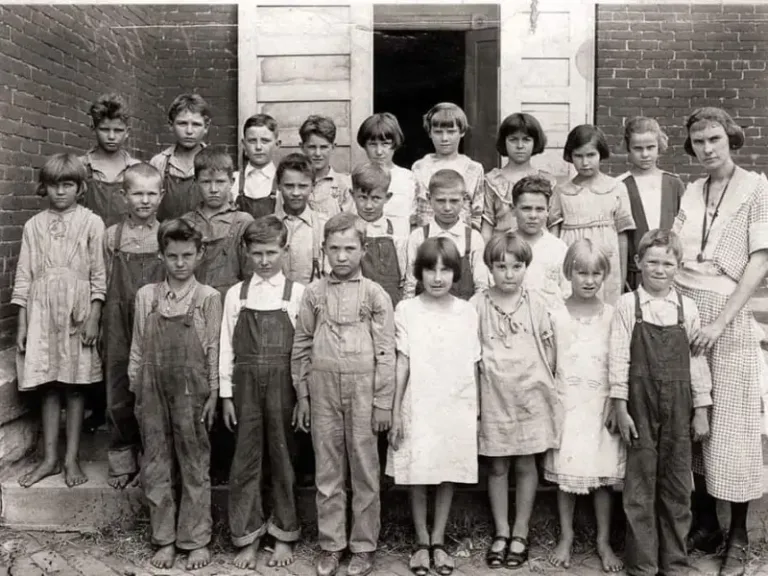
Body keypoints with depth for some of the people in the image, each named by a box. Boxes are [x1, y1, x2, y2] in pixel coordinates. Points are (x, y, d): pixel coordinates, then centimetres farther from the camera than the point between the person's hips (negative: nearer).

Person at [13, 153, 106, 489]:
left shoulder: (91, 223, -1)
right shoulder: (34, 225, 7)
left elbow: (99, 275, -2)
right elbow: (24, 276, 7)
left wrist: (94, 317, -9)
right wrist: (22, 323, 4)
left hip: (77, 312, -2)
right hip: (42, 312, 2)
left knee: (74, 386, 4)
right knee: (48, 387, 7)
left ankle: (72, 459, 13)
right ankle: (49, 458, 17)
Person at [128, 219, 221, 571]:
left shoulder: (208, 297, -3)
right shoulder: (146, 296, 4)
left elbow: (214, 350, -2)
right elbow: (138, 348, 8)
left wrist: (213, 394, -5)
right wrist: (137, 391, 6)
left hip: (192, 389, -2)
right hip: (153, 388, 3)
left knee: (195, 466, 6)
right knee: (156, 466, 8)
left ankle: (196, 541, 18)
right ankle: (164, 540, 22)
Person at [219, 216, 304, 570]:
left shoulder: (298, 294, -1)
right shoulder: (235, 294, 5)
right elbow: (226, 347, 5)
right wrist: (226, 395, 2)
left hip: (283, 386, -2)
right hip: (246, 386, 2)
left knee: (283, 458, 8)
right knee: (246, 460, 7)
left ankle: (283, 535, 23)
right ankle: (247, 537, 20)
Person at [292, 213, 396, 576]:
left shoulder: (375, 294, -1)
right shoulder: (314, 293, 5)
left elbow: (386, 352, -2)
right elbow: (301, 347, 8)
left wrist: (382, 403, -5)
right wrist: (302, 395, 6)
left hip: (363, 388, -2)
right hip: (322, 389, 2)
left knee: (364, 471, 6)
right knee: (327, 471, 10)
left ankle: (363, 547, 20)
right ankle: (330, 545, 22)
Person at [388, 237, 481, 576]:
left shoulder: (467, 312, 1)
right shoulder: (406, 310, -3)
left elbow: (472, 367, 5)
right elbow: (402, 363, -2)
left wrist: (475, 413, 6)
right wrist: (395, 412, -4)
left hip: (456, 408, 1)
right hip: (417, 407, -1)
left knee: (449, 473, 9)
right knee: (417, 475, 6)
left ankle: (438, 541, 23)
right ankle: (421, 542, 22)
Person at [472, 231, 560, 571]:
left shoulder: (536, 304, -2)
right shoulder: (478, 305, -4)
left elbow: (549, 349, 5)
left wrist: (541, 381, -1)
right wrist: (475, 392, -3)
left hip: (529, 395, 0)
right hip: (494, 396, 0)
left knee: (526, 465, 8)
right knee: (497, 467, 9)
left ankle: (520, 533, 21)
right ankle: (501, 532, 22)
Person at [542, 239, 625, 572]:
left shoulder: (611, 315, 0)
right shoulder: (556, 315, -1)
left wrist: (615, 402, -5)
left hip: (601, 404, 0)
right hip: (567, 404, 0)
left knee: (603, 474, 6)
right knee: (566, 473, 6)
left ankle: (604, 541, 20)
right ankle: (566, 538, 21)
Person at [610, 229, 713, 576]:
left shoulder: (687, 307, 4)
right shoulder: (627, 305, -3)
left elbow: (697, 360, 6)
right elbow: (618, 357, -5)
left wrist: (701, 411, 4)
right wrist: (620, 408, -8)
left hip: (678, 407, 2)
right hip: (640, 405, -2)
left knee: (677, 486, 9)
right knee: (640, 485, 4)